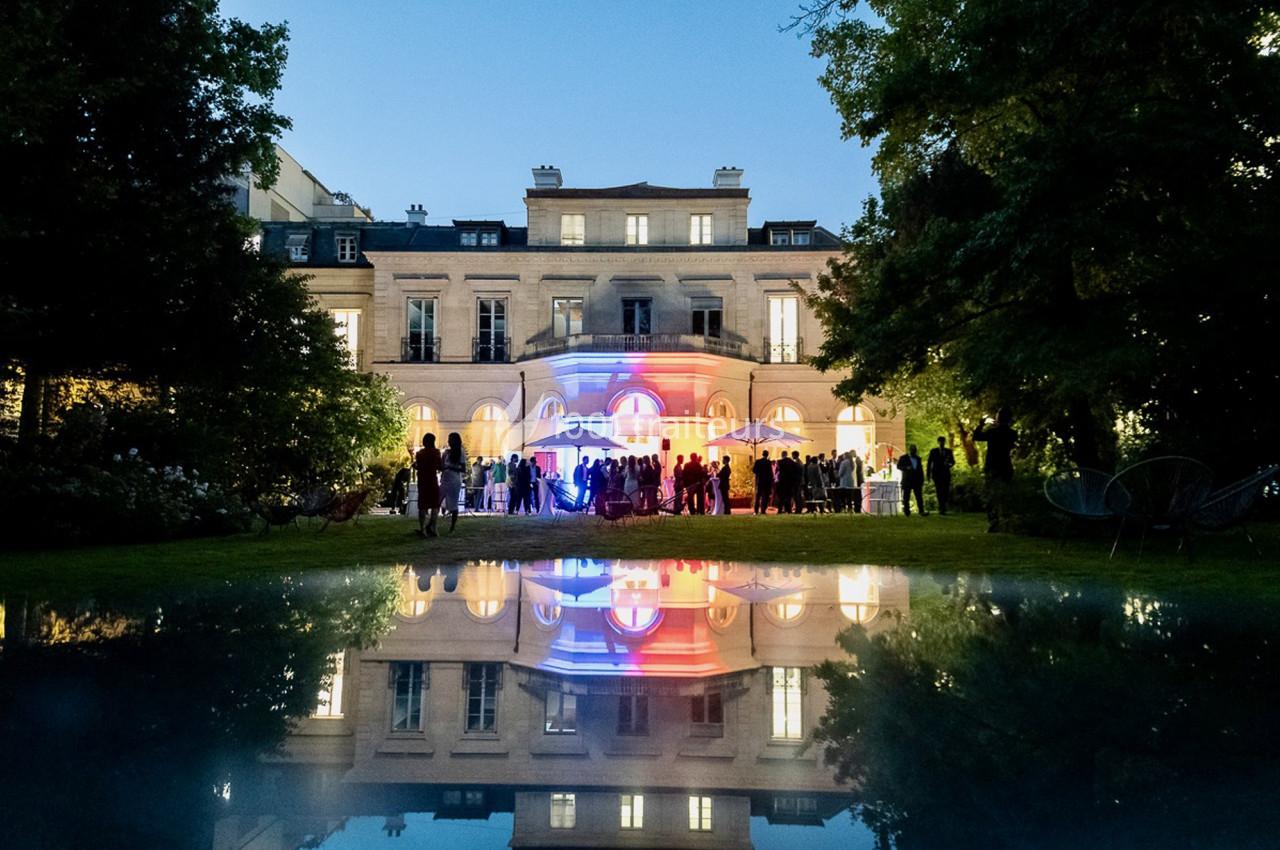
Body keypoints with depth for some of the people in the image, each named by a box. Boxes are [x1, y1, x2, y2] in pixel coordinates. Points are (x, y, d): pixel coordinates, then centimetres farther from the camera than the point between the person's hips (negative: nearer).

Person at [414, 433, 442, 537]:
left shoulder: (419, 453, 7)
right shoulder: (435, 451, -6)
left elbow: (417, 466, 5)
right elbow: (439, 467, -7)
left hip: (421, 481, 4)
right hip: (432, 481, -4)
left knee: (422, 506, 6)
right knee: (435, 505, 3)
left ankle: (422, 529, 4)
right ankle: (432, 527, -7)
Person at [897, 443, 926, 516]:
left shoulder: (918, 459, 16)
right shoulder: (903, 458, 4)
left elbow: (921, 469, 17)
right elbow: (898, 466, -4)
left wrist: (922, 480, 10)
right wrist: (906, 468, -21)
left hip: (917, 481, 3)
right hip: (907, 481, -3)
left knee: (919, 497, -4)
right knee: (906, 497, 1)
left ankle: (921, 512, -8)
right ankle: (907, 512, 10)